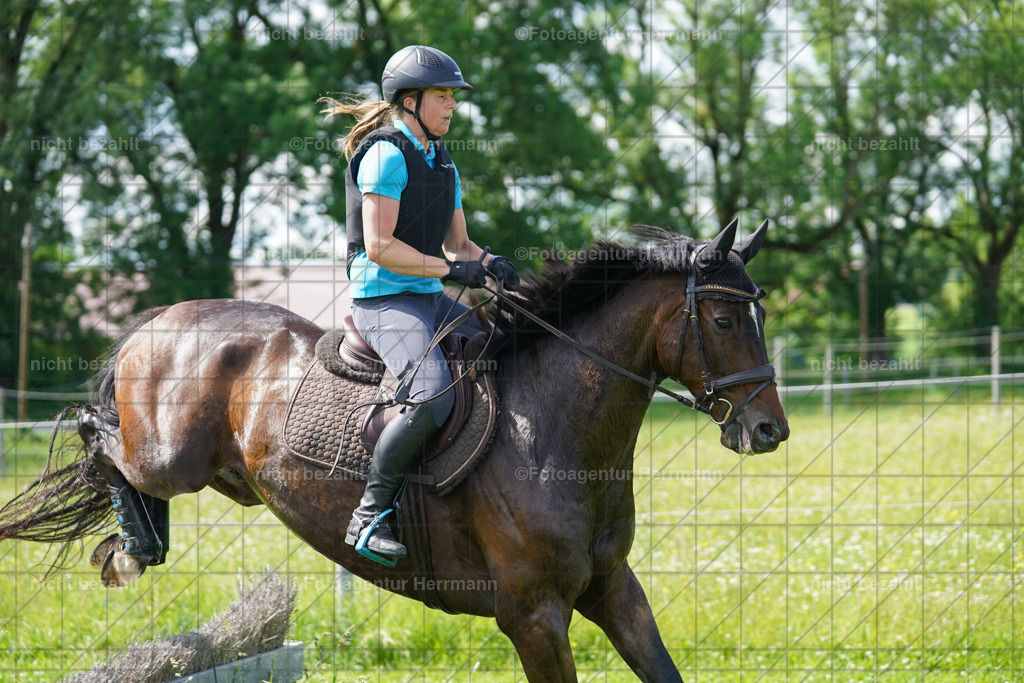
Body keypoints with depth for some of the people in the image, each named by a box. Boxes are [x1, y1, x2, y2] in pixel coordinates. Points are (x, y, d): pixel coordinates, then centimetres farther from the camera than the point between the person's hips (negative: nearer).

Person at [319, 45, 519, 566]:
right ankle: (370, 513, -18)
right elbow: (379, 246, -19)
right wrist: (450, 268, -18)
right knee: (435, 397, -31)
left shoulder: (441, 161, 17)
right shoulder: (386, 154, -12)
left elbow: (457, 243, 21)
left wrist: (487, 261, -1)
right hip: (383, 302, -10)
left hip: (431, 301, 10)